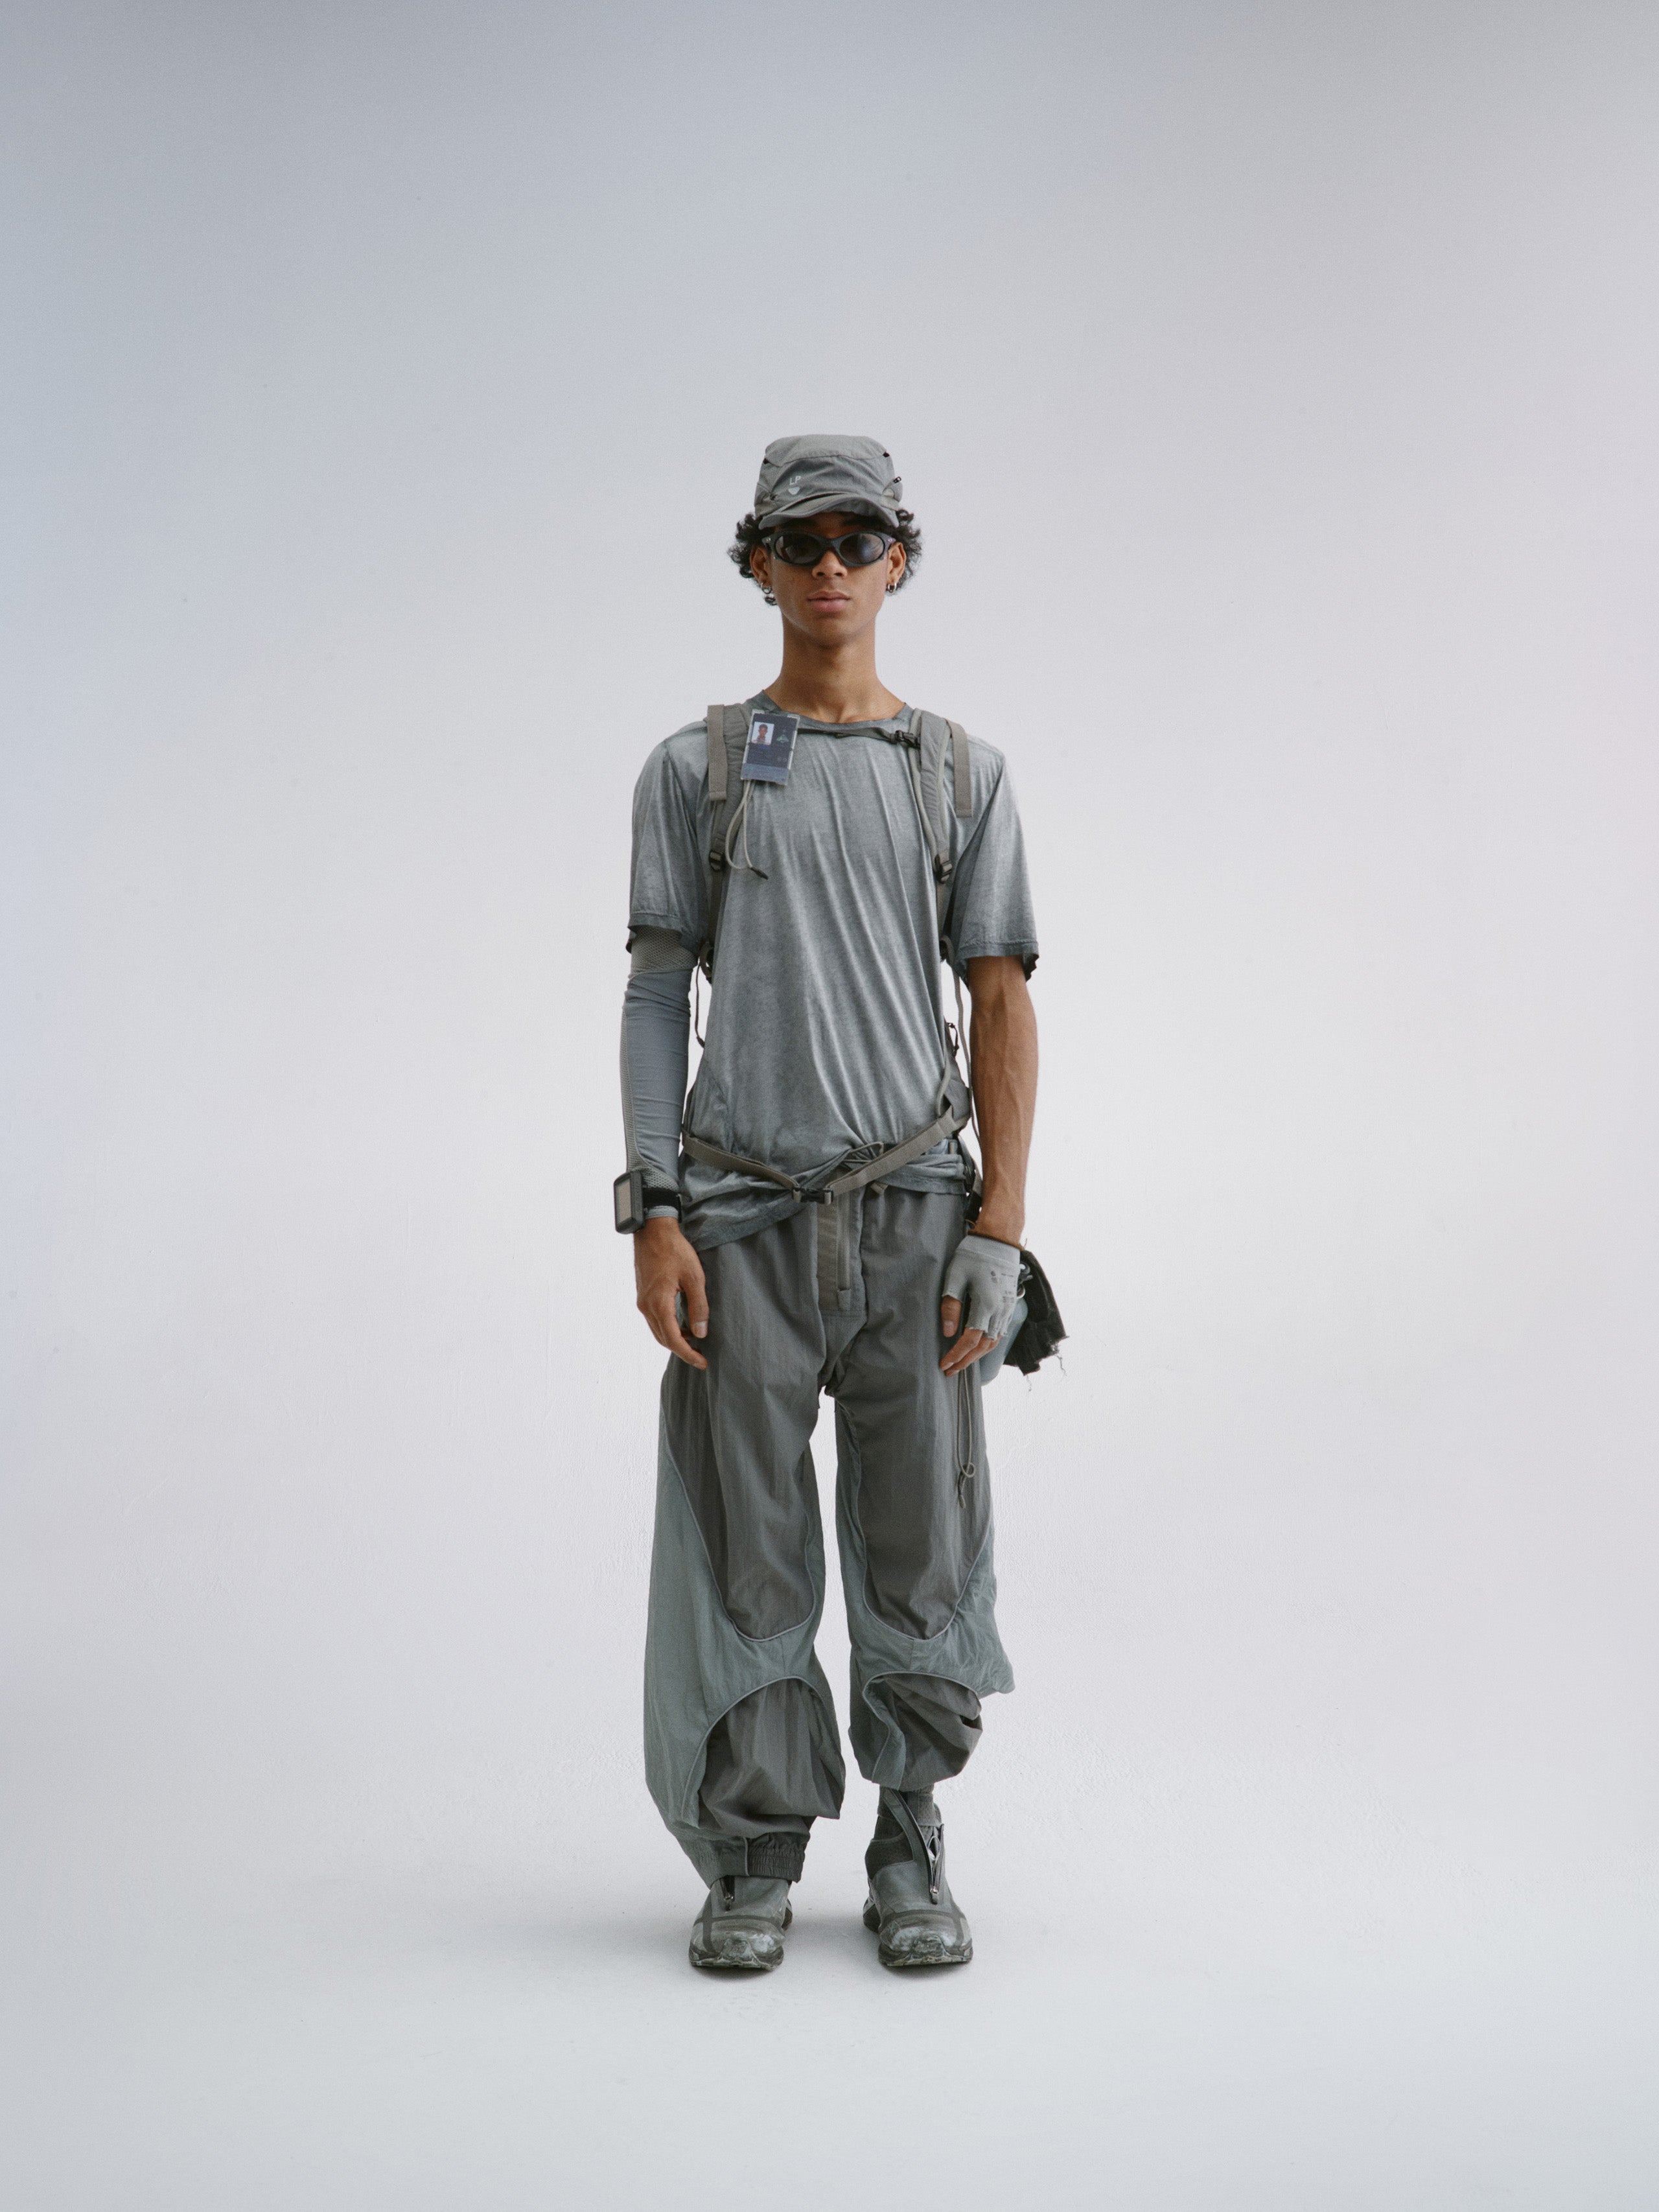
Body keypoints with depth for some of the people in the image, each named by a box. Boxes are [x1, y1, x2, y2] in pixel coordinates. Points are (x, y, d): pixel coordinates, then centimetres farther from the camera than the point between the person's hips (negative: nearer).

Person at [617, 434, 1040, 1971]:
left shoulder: (961, 775, 9)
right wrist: (655, 1221, -7)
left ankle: (910, 1859, 19)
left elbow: (1002, 1010, 5)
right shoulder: (695, 770, 7)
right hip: (743, 1219, 0)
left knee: (919, 1547, 3)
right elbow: (655, 996, 3)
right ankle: (753, 1864, 18)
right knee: (747, 1558, 3)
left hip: (911, 1212, 1)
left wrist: (999, 1232, -4)